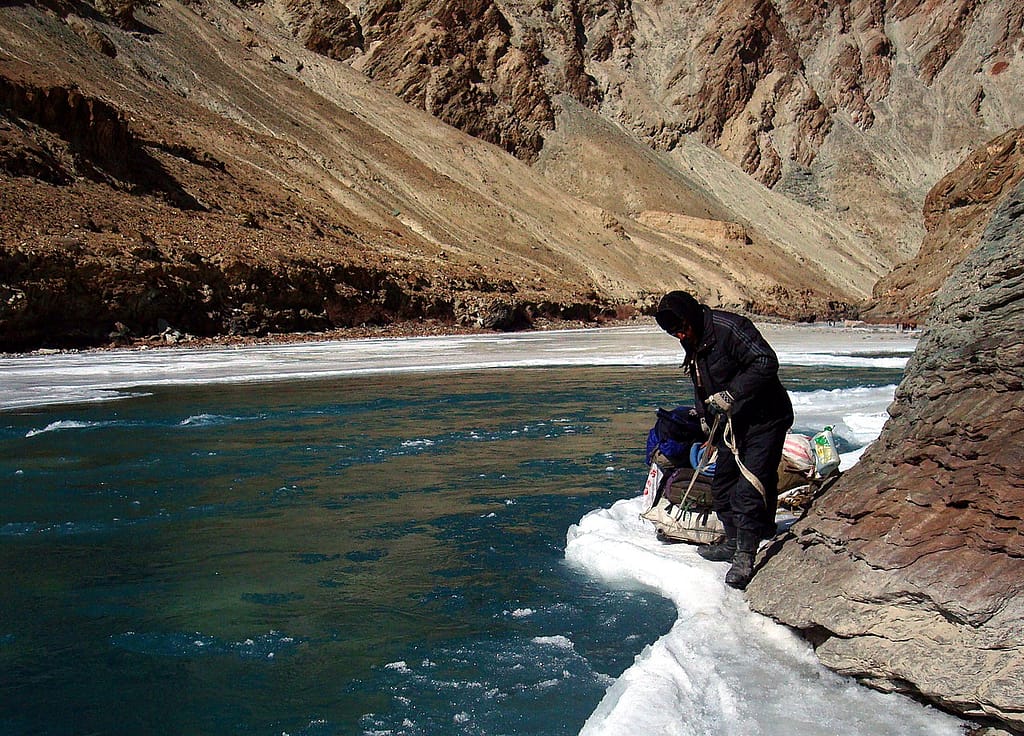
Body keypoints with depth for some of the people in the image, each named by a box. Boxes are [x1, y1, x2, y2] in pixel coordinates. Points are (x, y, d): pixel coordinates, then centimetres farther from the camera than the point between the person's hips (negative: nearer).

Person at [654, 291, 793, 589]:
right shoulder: (693, 344, 9)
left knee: (749, 489, -13)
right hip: (733, 424, 9)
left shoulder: (729, 327, -21)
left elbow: (766, 362, -28)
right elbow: (703, 391, 20)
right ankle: (733, 542, 31)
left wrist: (731, 395, -29)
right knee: (722, 484, 14)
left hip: (764, 419, -9)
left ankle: (745, 558, -7)